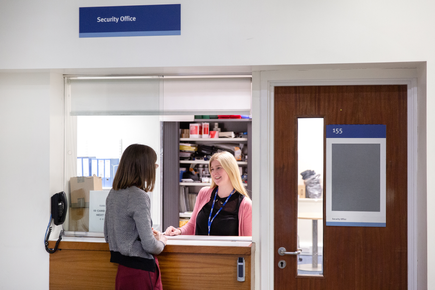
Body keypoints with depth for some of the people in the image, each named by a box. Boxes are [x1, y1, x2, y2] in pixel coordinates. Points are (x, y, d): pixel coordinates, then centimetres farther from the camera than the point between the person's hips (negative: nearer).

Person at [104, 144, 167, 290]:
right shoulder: (139, 197, -20)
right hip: (141, 269, -8)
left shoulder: (113, 194, 5)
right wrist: (162, 241, 1)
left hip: (122, 268, 8)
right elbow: (149, 245, -22)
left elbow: (107, 236, 15)